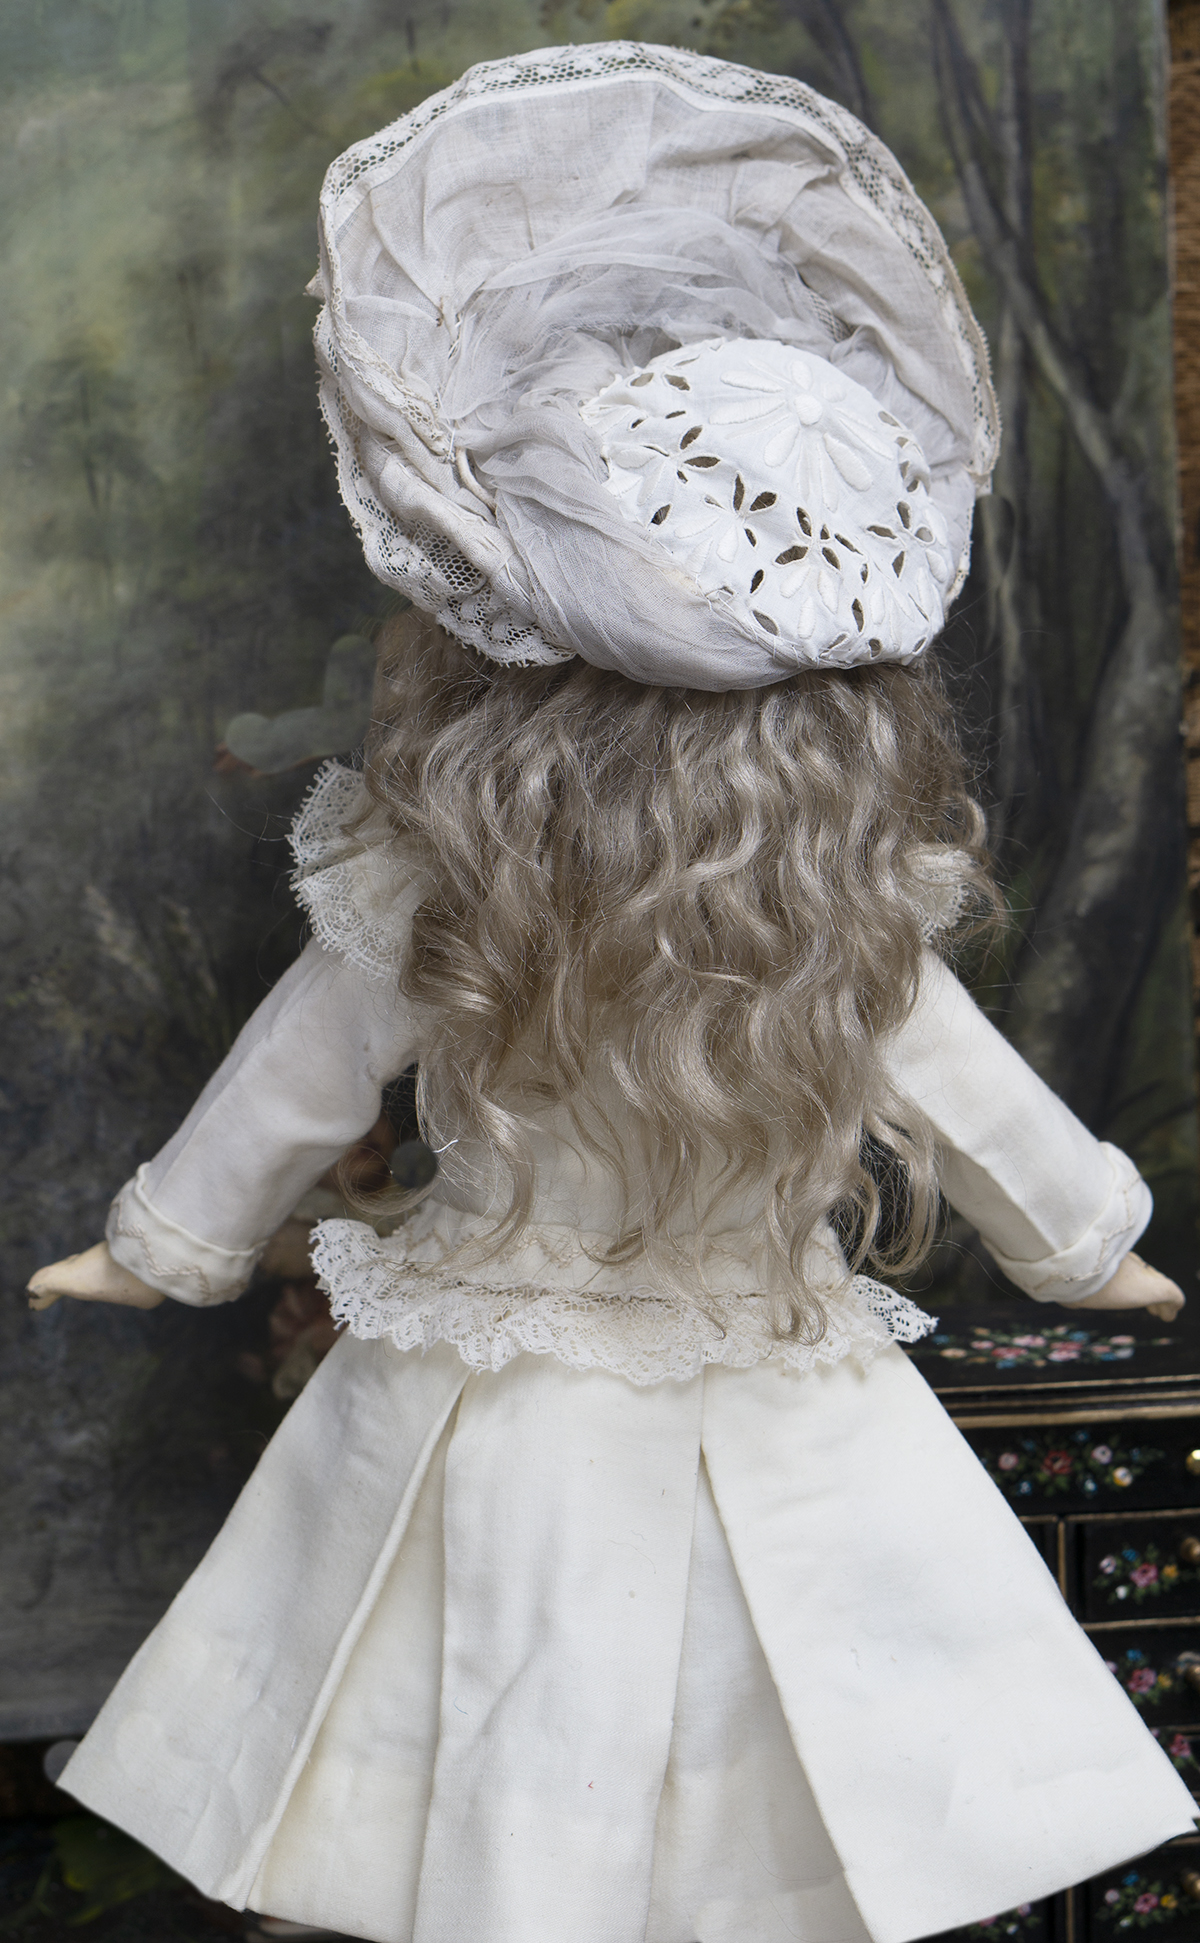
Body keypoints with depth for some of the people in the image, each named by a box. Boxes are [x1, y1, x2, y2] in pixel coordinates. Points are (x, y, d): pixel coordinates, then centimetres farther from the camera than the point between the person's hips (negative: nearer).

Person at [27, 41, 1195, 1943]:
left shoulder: (418, 890, -19)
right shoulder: (866, 915, -16)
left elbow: (284, 1096, -3)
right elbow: (983, 1114, 1)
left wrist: (161, 1245, 17)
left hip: (481, 1431, 0)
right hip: (777, 1452, 1)